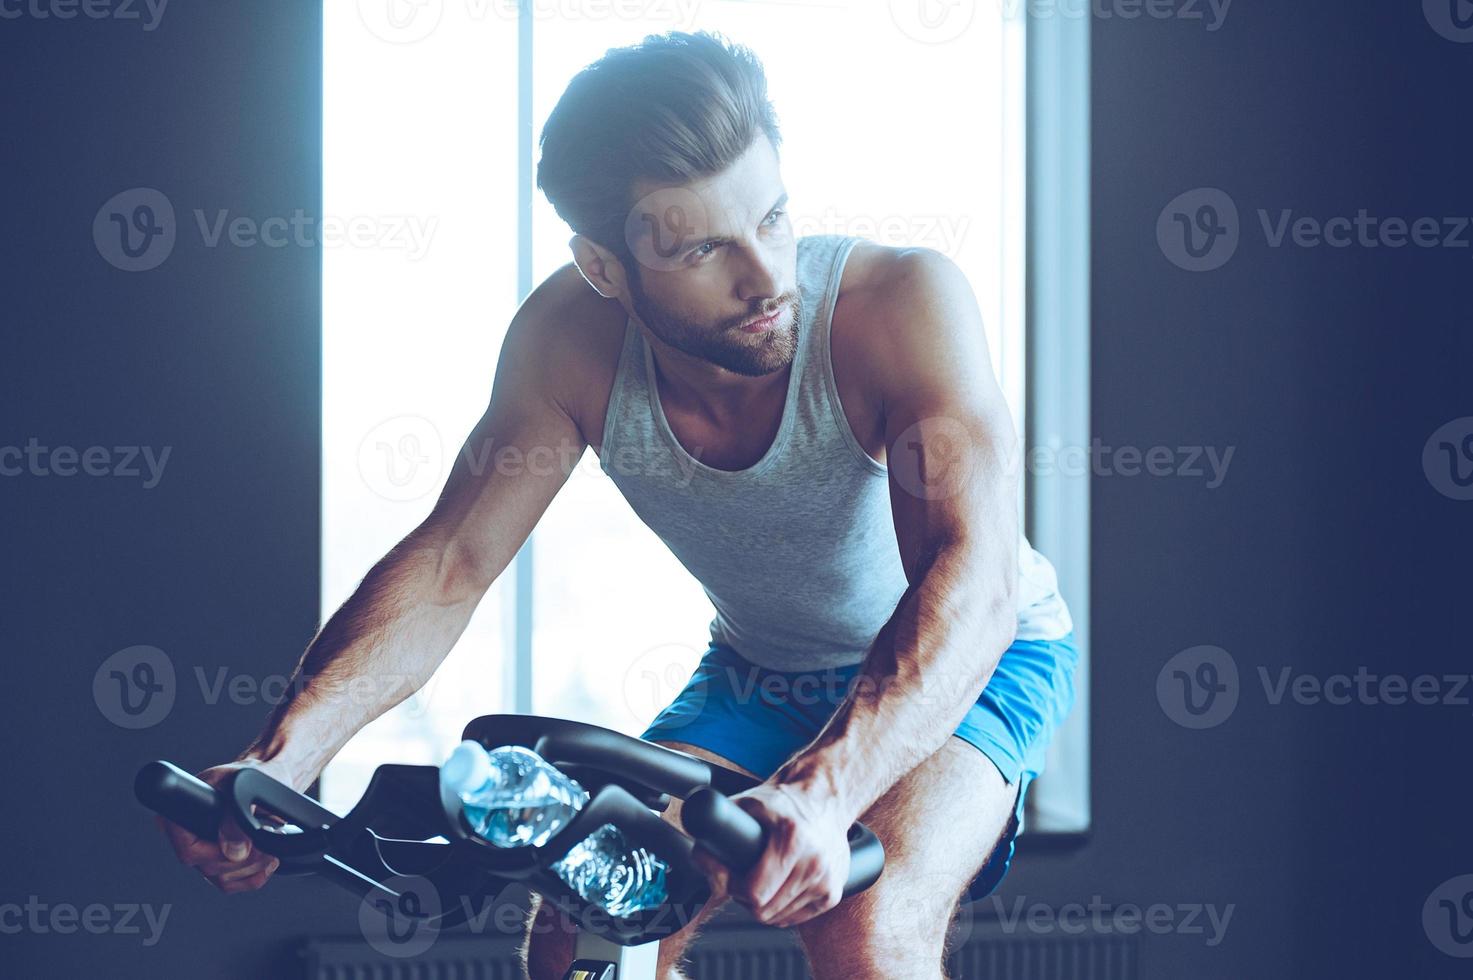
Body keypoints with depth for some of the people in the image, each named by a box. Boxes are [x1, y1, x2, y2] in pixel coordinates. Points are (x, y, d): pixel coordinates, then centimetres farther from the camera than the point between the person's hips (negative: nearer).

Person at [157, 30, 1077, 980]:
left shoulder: (903, 298, -33)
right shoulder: (570, 339, -20)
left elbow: (968, 578, -45)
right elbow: (448, 564, -16)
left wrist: (820, 791, -62)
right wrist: (281, 755, -33)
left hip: (972, 662, -4)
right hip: (758, 678, 4)